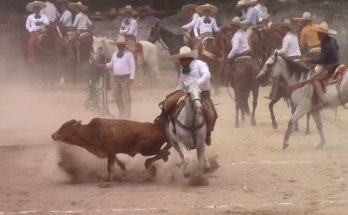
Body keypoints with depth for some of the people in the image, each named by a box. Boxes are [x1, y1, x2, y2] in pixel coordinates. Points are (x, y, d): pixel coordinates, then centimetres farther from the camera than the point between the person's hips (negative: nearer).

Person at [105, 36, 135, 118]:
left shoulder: (129, 54, -4)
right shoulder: (115, 54, 14)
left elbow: (132, 66, -7)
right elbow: (111, 64, 20)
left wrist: (131, 77, -15)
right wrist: (106, 65, -3)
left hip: (125, 78, -7)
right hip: (116, 78, 7)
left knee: (126, 96, -3)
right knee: (117, 96, 12)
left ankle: (127, 114, 1)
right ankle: (121, 112, 26)